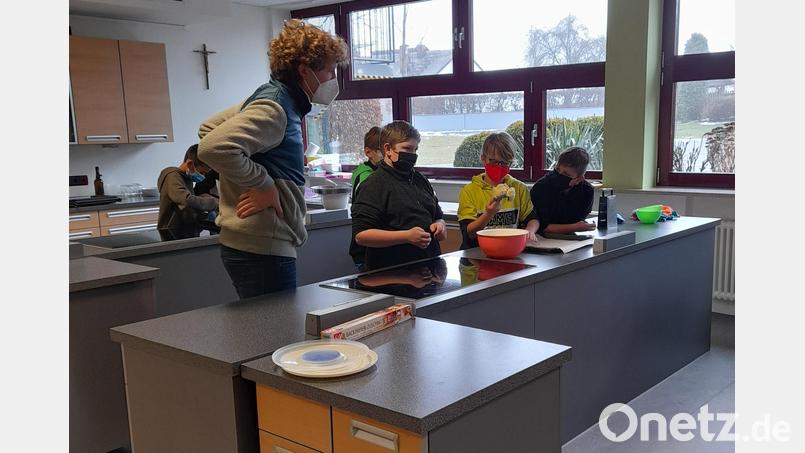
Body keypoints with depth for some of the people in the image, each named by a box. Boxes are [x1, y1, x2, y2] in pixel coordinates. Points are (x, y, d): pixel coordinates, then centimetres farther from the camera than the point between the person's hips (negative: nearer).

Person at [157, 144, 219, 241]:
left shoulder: (187, 178, 16)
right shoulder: (172, 176, -13)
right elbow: (187, 201, -29)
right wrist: (216, 203, -24)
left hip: (189, 235, 9)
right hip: (175, 237, -9)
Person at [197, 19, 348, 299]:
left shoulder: (278, 100, 13)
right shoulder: (273, 109, -16)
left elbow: (209, 128, 23)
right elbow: (213, 147, -30)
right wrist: (262, 186, -19)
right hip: (262, 251, -10)